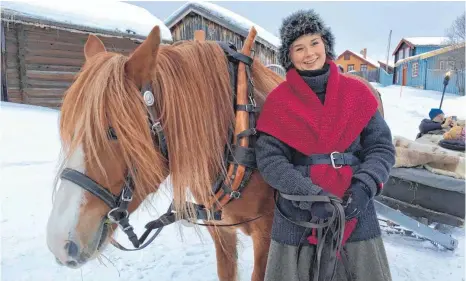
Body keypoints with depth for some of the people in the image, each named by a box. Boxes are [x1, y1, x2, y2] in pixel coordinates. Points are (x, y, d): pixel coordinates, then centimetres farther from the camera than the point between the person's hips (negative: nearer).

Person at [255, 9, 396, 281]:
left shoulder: (357, 92, 1)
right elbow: (269, 158, -9)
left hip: (356, 211, 2)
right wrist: (311, 195, -20)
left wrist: (364, 188, -16)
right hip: (298, 215, -1)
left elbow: (382, 147, 1)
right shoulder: (278, 101, -4)